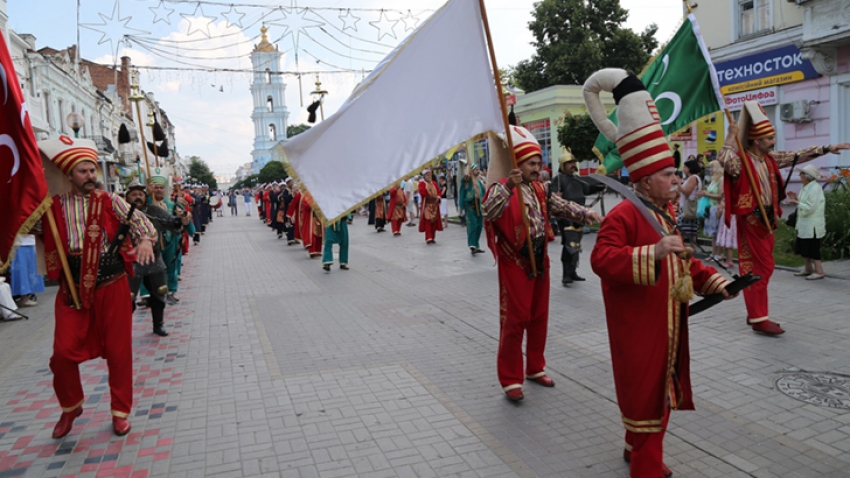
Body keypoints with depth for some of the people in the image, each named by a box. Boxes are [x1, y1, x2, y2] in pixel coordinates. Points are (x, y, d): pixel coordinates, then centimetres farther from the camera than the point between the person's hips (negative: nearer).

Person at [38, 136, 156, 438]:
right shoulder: (55, 206, 4)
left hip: (112, 286, -1)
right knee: (63, 351, 0)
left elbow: (138, 220, -9)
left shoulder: (110, 202, 1)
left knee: (118, 349, 5)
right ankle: (71, 407, 28)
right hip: (73, 289, 1)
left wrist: (145, 240, -29)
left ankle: (120, 412, 23)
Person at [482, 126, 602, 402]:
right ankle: (511, 380, 8)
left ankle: (535, 368, 31)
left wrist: (585, 214, -4)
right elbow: (489, 212, -32)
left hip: (540, 262, 8)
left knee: (539, 317, 16)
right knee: (515, 320, -3)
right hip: (515, 264, -8)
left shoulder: (538, 189, 12)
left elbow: (559, 206, 12)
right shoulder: (502, 189, -14)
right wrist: (508, 186, -45)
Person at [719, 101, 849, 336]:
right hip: (751, 220, -9)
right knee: (760, 269, -6)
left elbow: (796, 156, 18)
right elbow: (725, 161, -37)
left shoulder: (770, 159, 10)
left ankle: (755, 314, 22)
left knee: (762, 268, 13)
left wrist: (827, 148, 17)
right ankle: (759, 319, -1)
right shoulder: (741, 160, -16)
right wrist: (731, 136, -29)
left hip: (767, 219, 9)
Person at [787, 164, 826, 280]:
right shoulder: (806, 187, 11)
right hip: (804, 224, 10)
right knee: (803, 248, 15)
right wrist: (796, 198, 5)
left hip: (812, 225, -10)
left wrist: (797, 202, -15)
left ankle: (819, 271, 4)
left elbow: (810, 207, -22)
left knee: (812, 249, -4)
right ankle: (808, 269, 26)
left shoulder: (815, 188, -17)